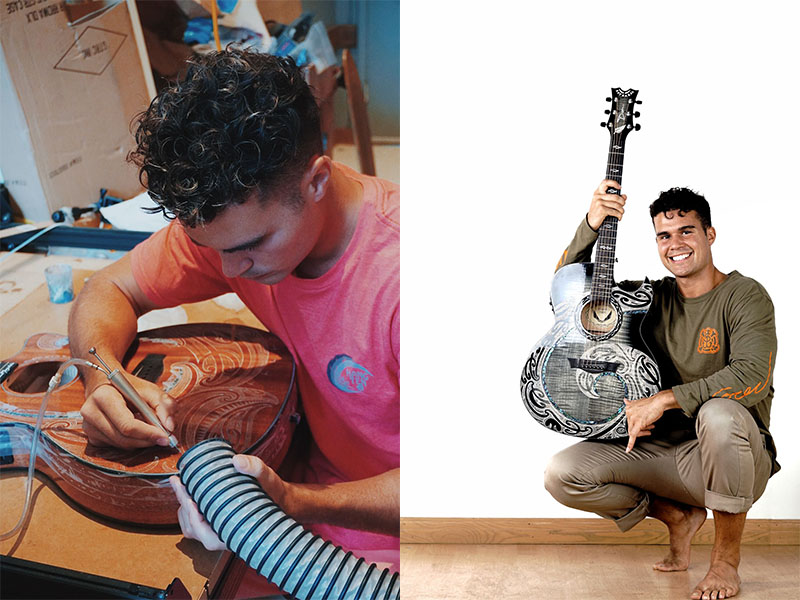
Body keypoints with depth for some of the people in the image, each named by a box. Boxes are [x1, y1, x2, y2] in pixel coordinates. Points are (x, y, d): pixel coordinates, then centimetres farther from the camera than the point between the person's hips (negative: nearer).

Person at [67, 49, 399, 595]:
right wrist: (105, 379, -19)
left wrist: (298, 504, -40)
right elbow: (108, 290, 3)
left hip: (390, 545, -5)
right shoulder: (230, 220, -11)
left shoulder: (397, 265, -30)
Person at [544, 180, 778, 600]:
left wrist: (664, 399, -26)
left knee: (719, 414, -40)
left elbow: (753, 377, -23)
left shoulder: (744, 296, -7)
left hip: (729, 457, -4)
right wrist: (592, 224, -10)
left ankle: (726, 559, -14)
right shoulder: (654, 297, 8)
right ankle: (677, 517, 10)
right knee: (562, 473, -15)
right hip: (660, 451, 5)